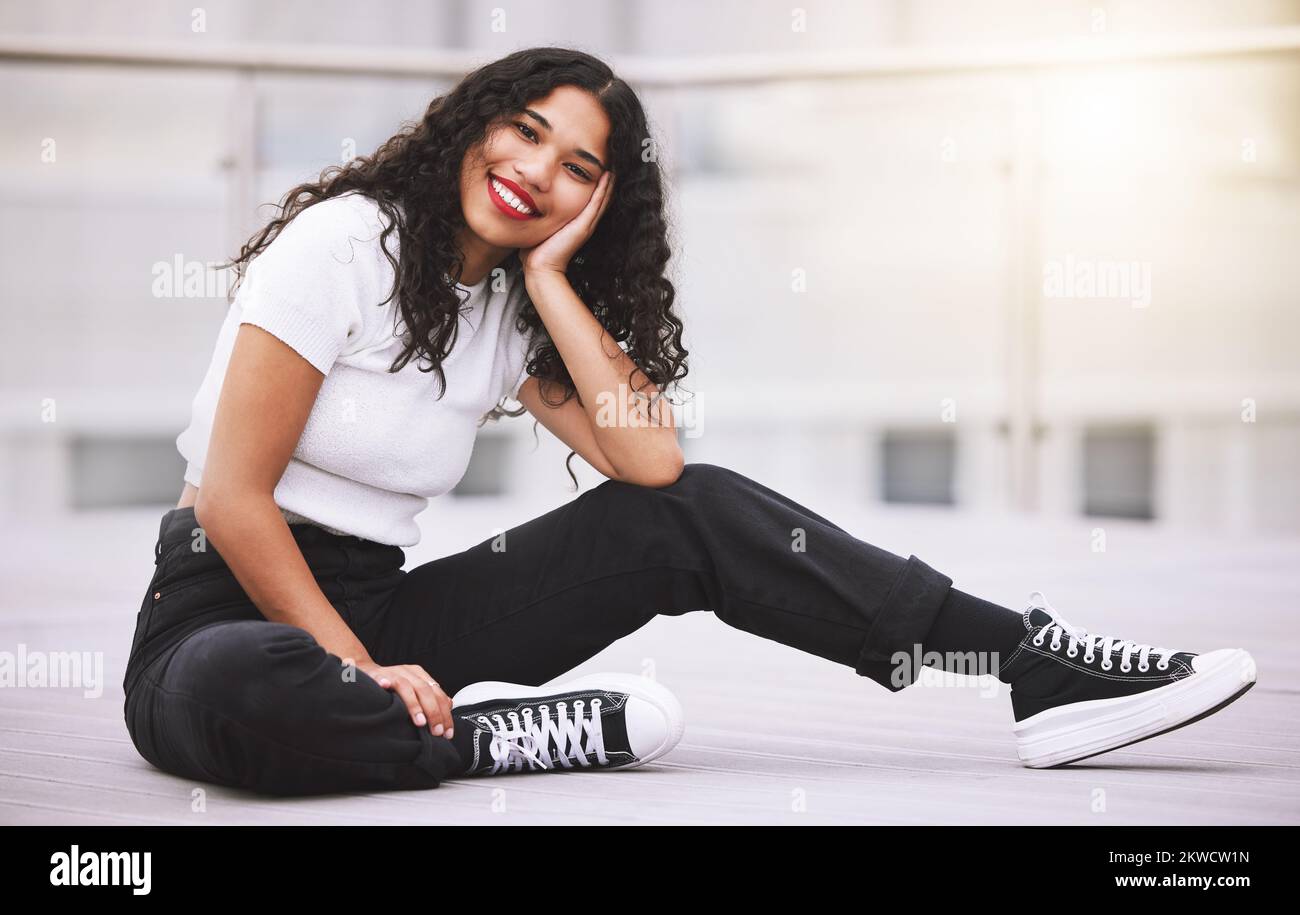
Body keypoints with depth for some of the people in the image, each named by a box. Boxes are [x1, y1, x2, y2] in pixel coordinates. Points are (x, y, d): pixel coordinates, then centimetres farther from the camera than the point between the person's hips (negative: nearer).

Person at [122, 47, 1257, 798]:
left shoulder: (518, 310, 10)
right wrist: (363, 673, -21)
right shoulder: (347, 240, -11)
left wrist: (550, 275, -6)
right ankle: (489, 737, -21)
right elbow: (235, 497, -16)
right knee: (238, 695, -47)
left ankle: (1041, 666, -12)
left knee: (687, 513, -8)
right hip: (230, 617, -6)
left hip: (375, 614, 6)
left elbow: (652, 458, -8)